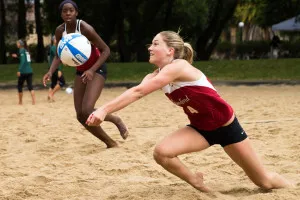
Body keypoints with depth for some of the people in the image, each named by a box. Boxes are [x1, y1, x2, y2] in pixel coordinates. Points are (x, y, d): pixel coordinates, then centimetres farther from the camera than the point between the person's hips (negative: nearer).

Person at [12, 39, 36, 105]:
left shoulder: (21, 50, -7)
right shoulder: (26, 50, 15)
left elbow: (23, 61, -17)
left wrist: (19, 70, -18)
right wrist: (17, 56, 29)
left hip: (23, 72, -6)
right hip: (29, 71, 6)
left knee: (20, 86, 9)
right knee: (30, 86, 0)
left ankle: (20, 102, 15)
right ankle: (33, 101, -14)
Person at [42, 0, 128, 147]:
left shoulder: (85, 28, -24)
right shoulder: (60, 31, -6)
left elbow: (106, 50, -19)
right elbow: (59, 55, 5)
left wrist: (92, 70, -31)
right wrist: (50, 72, -14)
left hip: (97, 70, -7)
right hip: (81, 71, 7)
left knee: (87, 111, -23)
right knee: (81, 116, 0)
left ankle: (116, 120, 6)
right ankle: (111, 144, 15)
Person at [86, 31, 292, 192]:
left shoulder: (178, 66, -29)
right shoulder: (156, 75, -4)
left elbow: (138, 92, -37)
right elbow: (136, 93, -21)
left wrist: (104, 110, -41)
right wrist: (103, 110, -39)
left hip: (225, 125, -6)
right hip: (200, 128, 6)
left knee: (264, 182, 2)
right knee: (162, 152, -20)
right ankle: (200, 185, 5)